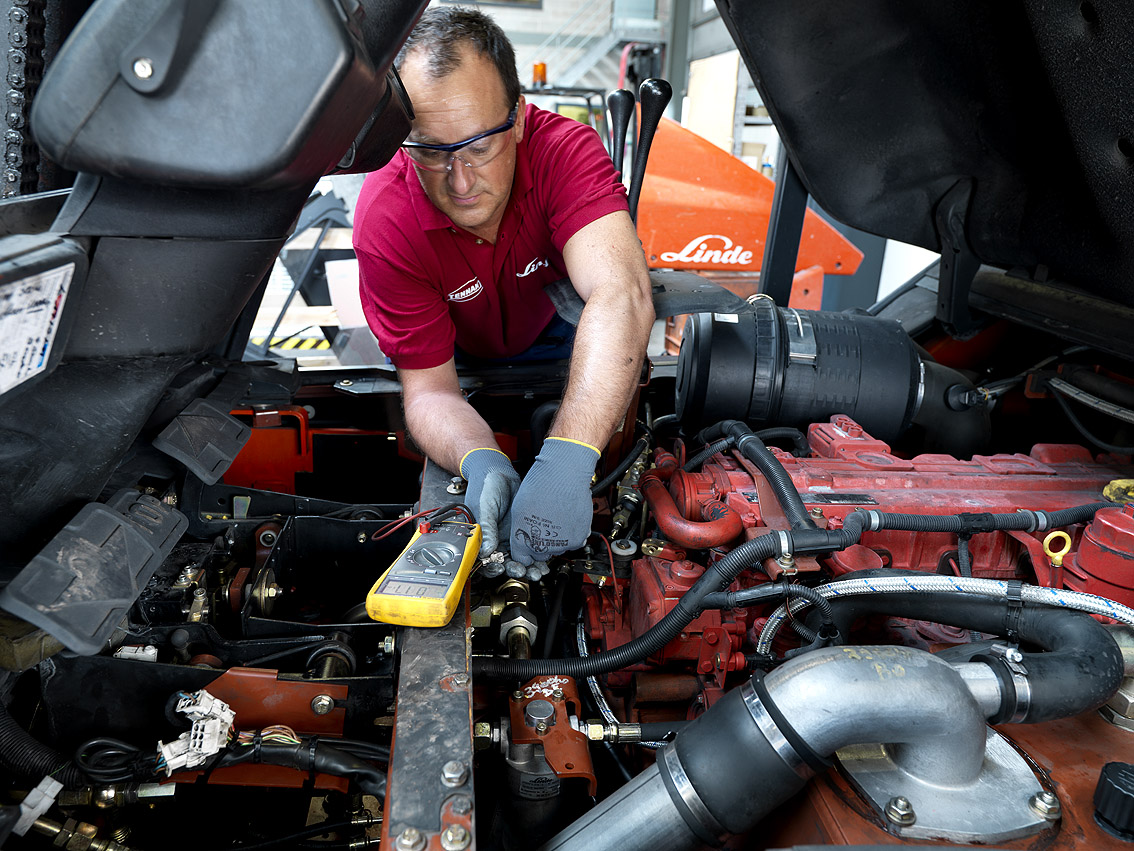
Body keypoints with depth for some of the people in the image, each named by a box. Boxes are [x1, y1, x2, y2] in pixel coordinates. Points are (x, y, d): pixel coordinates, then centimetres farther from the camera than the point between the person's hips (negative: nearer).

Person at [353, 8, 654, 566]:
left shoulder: (563, 148, -35)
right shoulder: (385, 220, -33)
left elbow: (621, 295, -52)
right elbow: (429, 388, -31)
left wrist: (565, 461, -64)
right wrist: (480, 463, -54)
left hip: (557, 333, 1)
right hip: (459, 357, 0)